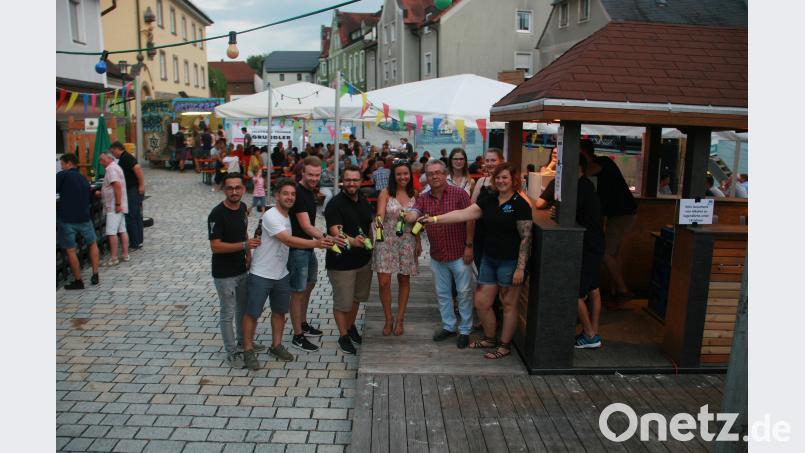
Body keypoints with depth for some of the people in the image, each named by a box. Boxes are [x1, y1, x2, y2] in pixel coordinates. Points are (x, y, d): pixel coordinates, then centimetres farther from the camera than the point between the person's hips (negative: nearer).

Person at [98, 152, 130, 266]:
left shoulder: (111, 169, -14)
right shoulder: (115, 167, 18)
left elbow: (117, 186, -25)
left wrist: (118, 204, -26)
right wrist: (101, 192, 23)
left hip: (114, 206, -10)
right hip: (118, 206, 10)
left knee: (111, 232, -8)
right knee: (122, 231, 10)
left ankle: (113, 258, -6)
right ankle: (125, 254, 14)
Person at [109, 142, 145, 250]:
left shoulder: (125, 157, -13)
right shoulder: (124, 158, 18)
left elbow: (137, 168, -27)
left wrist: (142, 185, -26)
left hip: (133, 191, -10)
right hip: (134, 191, 10)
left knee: (130, 217, -5)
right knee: (137, 216, 13)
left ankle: (134, 244, 0)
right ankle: (138, 242, 20)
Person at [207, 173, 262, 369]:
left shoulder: (242, 207, 1)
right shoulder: (217, 214, -22)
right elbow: (215, 246, -25)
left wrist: (248, 254, 5)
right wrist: (244, 245, -31)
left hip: (242, 269, 7)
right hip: (224, 273, -7)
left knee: (244, 307, 22)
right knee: (228, 313, 5)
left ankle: (243, 340, 41)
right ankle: (232, 353, 18)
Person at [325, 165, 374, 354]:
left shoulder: (364, 201, 6)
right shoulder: (335, 204, -17)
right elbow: (335, 231, -29)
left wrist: (370, 247, 16)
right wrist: (352, 241, -47)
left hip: (363, 259, 7)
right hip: (341, 262, -7)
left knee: (357, 297, 21)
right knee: (343, 301, 4)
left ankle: (351, 326, 42)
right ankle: (343, 336, 21)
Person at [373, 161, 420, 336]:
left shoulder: (414, 194, 5)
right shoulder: (385, 193, -4)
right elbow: (380, 215, -15)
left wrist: (418, 242, 4)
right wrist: (378, 221, -38)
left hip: (407, 242, 3)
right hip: (386, 241, -2)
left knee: (404, 280, 9)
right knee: (384, 282, -5)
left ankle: (400, 319, 24)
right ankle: (388, 319, 15)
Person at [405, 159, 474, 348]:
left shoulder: (459, 194, -10)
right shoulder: (423, 198, 3)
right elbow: (414, 213, -16)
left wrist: (469, 246, -12)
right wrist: (410, 216, -40)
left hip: (459, 254, -5)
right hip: (437, 256, 5)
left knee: (464, 293, 6)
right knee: (442, 293, 16)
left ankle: (465, 330, 20)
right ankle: (448, 326, 33)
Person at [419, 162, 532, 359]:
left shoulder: (520, 205, -11)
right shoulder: (489, 201, 7)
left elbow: (526, 237, -13)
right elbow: (464, 213, 0)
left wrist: (520, 268, -16)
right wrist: (435, 219, -9)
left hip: (510, 261, -6)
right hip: (489, 259, 7)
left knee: (508, 304, 6)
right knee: (481, 302, 10)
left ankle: (505, 345, 22)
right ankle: (490, 338, 31)